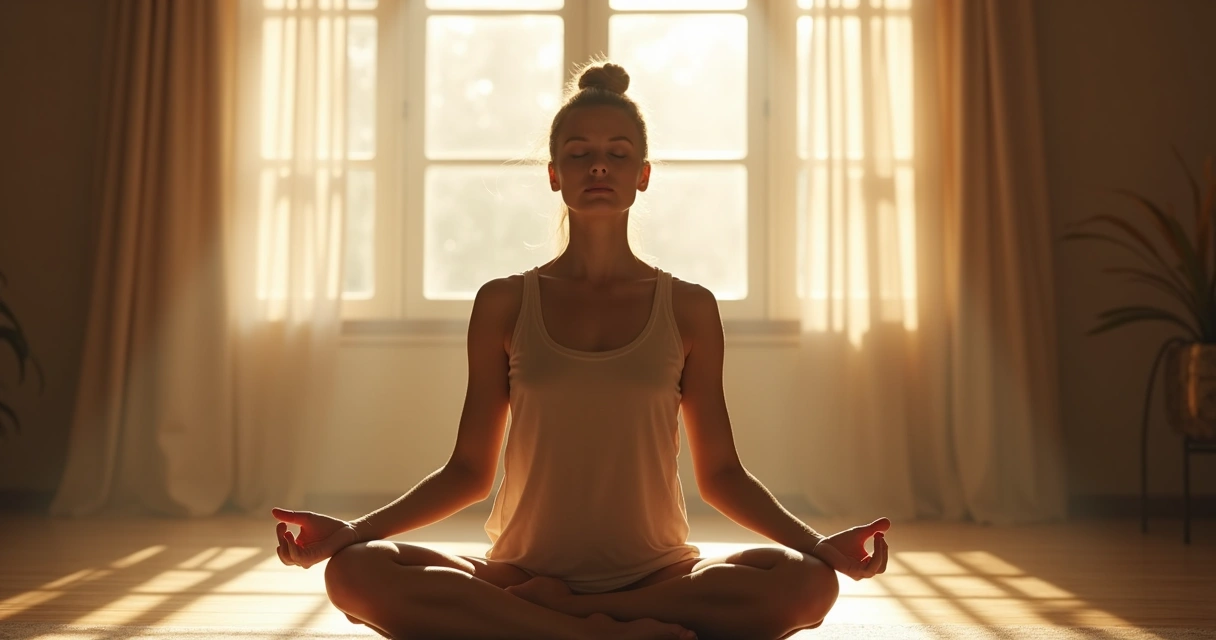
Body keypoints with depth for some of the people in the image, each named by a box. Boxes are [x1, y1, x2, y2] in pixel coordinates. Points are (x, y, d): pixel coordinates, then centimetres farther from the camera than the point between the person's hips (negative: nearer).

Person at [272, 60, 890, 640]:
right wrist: (353, 531, -5)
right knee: (356, 573, -27)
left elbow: (720, 473, 8)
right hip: (524, 568, 0)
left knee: (806, 583, -29)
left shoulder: (688, 308, 7)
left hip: (655, 573, 0)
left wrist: (817, 542, -7)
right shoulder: (504, 304, 7)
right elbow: (469, 469, 8)